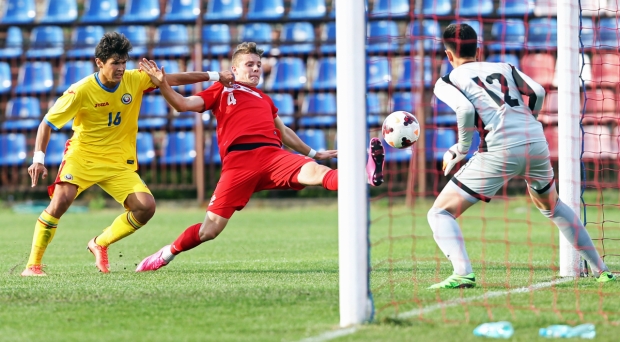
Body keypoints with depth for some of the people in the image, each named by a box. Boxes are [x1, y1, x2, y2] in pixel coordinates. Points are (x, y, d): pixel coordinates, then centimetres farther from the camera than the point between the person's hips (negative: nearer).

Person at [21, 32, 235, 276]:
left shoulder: (134, 80, -5)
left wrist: (214, 76, 2)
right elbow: (47, 124, -11)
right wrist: (38, 159, -24)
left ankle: (100, 244, 12)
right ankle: (33, 265, -17)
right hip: (82, 156, -4)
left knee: (146, 207, -13)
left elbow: (173, 79, 4)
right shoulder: (81, 91, -16)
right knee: (61, 200, -28)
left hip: (119, 162, 4)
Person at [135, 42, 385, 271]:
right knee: (210, 229, -8)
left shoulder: (264, 99, 33)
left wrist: (313, 153, 49)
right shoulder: (221, 91, 20)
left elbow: (283, 132, 44)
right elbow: (183, 104, 8)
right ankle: (166, 255, 14)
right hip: (238, 160, -3)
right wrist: (163, 84, -8)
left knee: (317, 172, -26)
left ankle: (367, 176, -52)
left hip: (273, 155, 3)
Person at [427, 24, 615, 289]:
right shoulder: (504, 68, 23)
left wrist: (460, 149, 2)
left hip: (500, 150, -5)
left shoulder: (447, 81, 10)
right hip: (537, 143, 5)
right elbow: (538, 92, 10)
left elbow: (465, 109, -10)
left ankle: (463, 273, -24)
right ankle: (601, 270, 34)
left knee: (440, 213, 2)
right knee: (551, 205, 33)